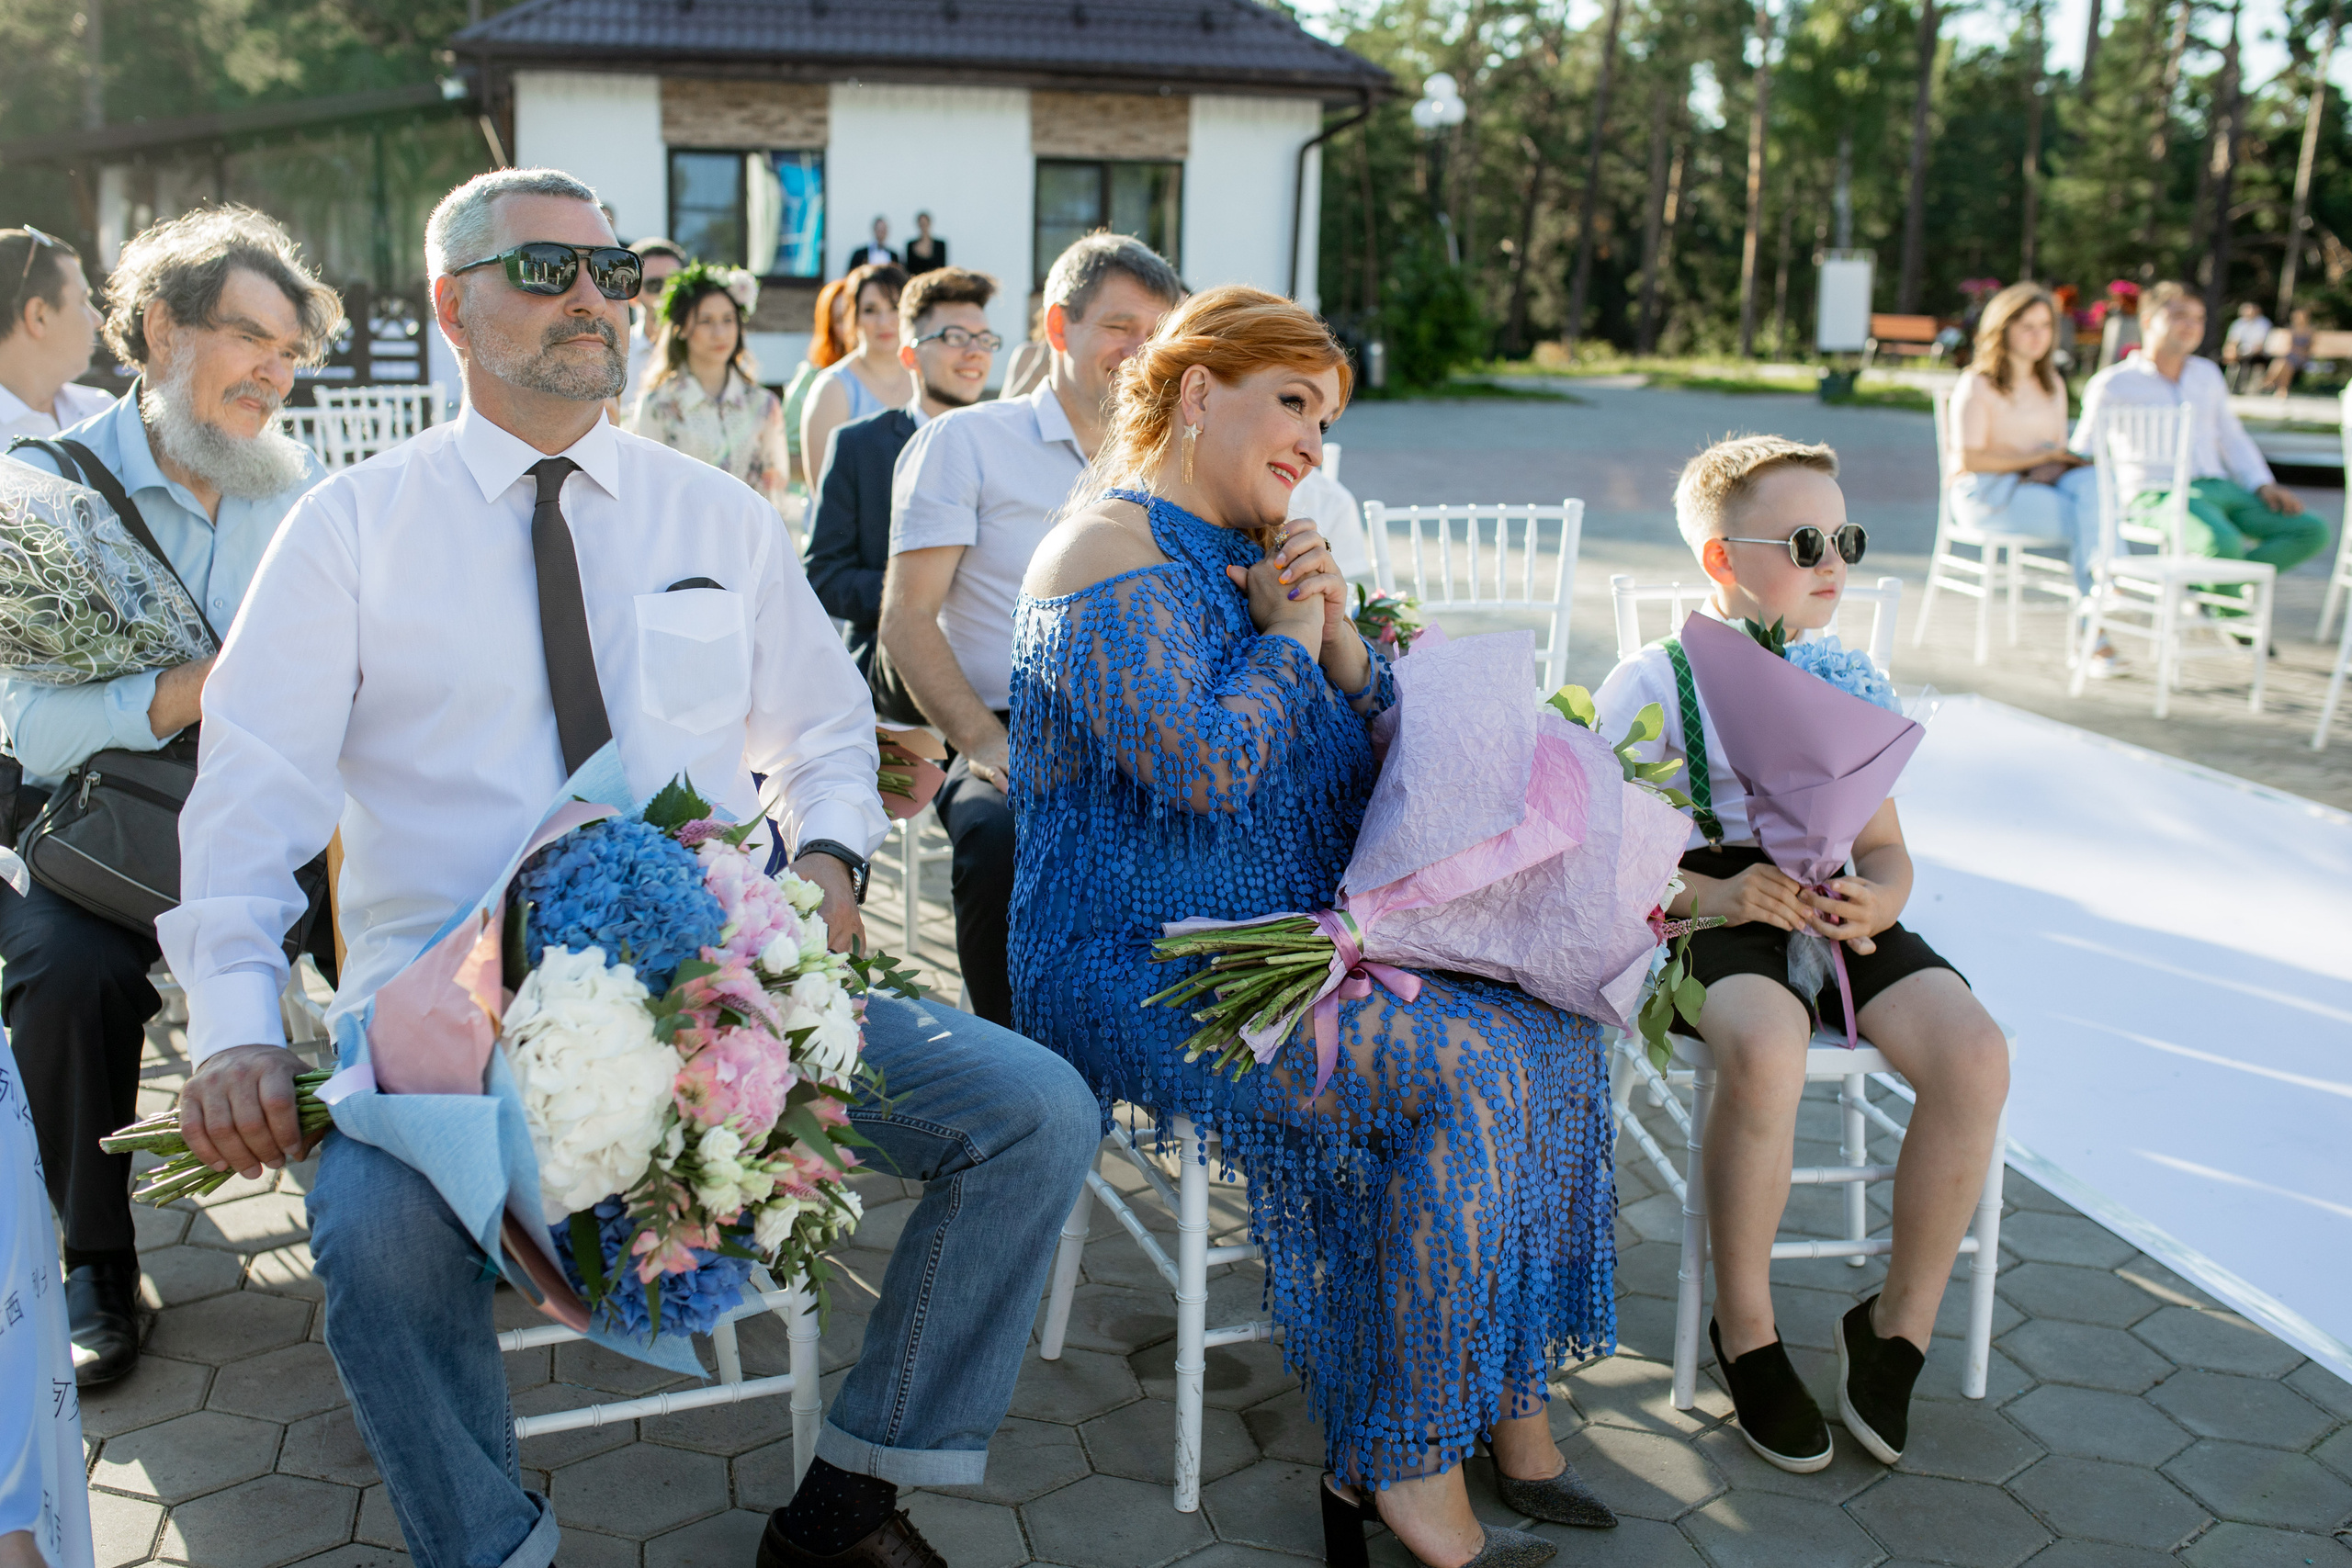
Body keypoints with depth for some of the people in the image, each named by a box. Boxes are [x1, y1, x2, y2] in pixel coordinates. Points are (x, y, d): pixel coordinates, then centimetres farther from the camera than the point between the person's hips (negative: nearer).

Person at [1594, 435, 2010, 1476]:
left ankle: (1900, 1323, -2)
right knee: (1765, 1050, -38)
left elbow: (1885, 850, 15)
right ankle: (1745, 1331, -13)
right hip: (1710, 913, -5)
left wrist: (1875, 902, -9)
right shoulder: (1653, 684, -1)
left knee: (1973, 1052, -23)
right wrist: (1712, 895, -22)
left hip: (1836, 913, 5)